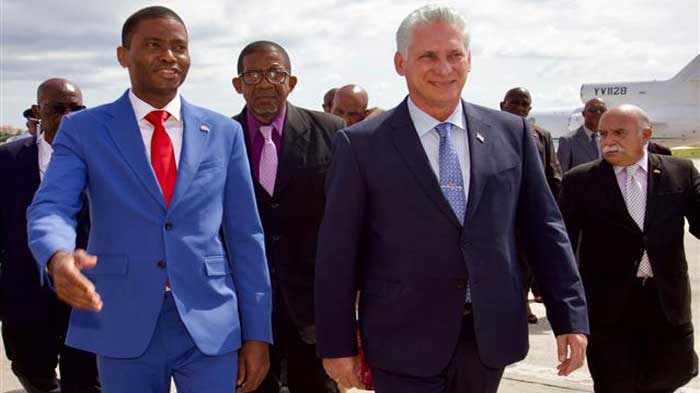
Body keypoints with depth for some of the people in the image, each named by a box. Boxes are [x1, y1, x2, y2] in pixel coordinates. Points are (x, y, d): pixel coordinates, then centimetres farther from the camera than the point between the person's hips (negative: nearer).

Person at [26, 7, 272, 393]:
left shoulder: (224, 132, 5)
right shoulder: (83, 129, 1)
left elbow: (244, 235, 4)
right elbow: (50, 208, -11)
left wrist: (257, 332, 1)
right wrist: (58, 258, -35)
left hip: (211, 324, 1)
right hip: (123, 327, 0)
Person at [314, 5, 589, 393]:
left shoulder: (511, 132, 4)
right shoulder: (361, 144, -5)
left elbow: (543, 229, 6)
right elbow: (338, 251, -4)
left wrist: (570, 317, 3)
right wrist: (337, 343, -3)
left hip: (490, 335, 3)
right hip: (405, 343, -3)